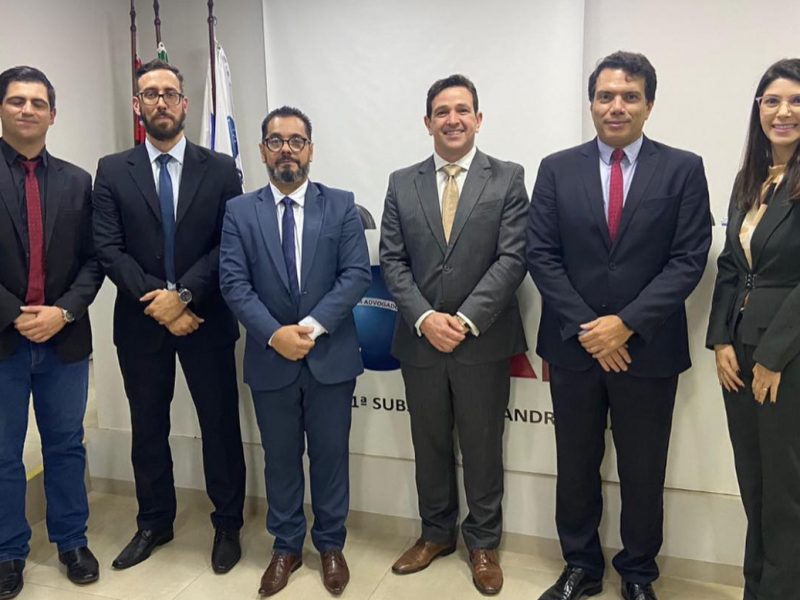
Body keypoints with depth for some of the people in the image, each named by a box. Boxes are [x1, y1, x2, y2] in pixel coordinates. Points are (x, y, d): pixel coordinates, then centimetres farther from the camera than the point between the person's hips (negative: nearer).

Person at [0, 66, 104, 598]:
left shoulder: (77, 181, 7)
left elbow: (92, 260, 4)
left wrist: (63, 312, -10)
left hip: (65, 337, 2)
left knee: (66, 447, 13)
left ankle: (72, 540, 29)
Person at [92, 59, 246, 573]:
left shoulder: (220, 169, 2)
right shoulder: (111, 171, 4)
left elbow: (229, 246, -6)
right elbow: (109, 249, -4)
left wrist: (184, 295, -16)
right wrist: (156, 302, -15)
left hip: (206, 320, -1)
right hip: (140, 321, 1)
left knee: (221, 425, 7)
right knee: (148, 429, 14)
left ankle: (228, 525, 24)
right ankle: (155, 523, 32)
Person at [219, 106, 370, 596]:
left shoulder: (341, 205, 1)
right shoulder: (240, 212, 3)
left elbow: (357, 275, -8)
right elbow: (234, 283, -5)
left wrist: (312, 327, -17)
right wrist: (274, 333, -18)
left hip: (331, 356, 0)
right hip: (270, 359, 1)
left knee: (331, 455, 11)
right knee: (281, 458, 13)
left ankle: (331, 545, 30)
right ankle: (286, 547, 31)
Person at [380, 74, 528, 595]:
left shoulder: (508, 179, -1)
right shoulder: (402, 183, 7)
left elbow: (512, 258, -9)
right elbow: (393, 261, 1)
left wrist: (466, 320, -17)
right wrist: (425, 318, -13)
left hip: (484, 341, -2)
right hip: (420, 341, 3)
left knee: (483, 448, 11)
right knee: (430, 445, 16)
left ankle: (483, 543, 29)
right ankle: (436, 533, 35)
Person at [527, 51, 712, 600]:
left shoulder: (684, 170, 0)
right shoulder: (557, 169, 3)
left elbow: (689, 260, -7)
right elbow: (542, 256, -2)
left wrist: (627, 323, -15)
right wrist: (584, 328, -11)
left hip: (648, 349, -1)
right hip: (574, 345, 2)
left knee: (643, 473, 12)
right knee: (576, 468, 13)